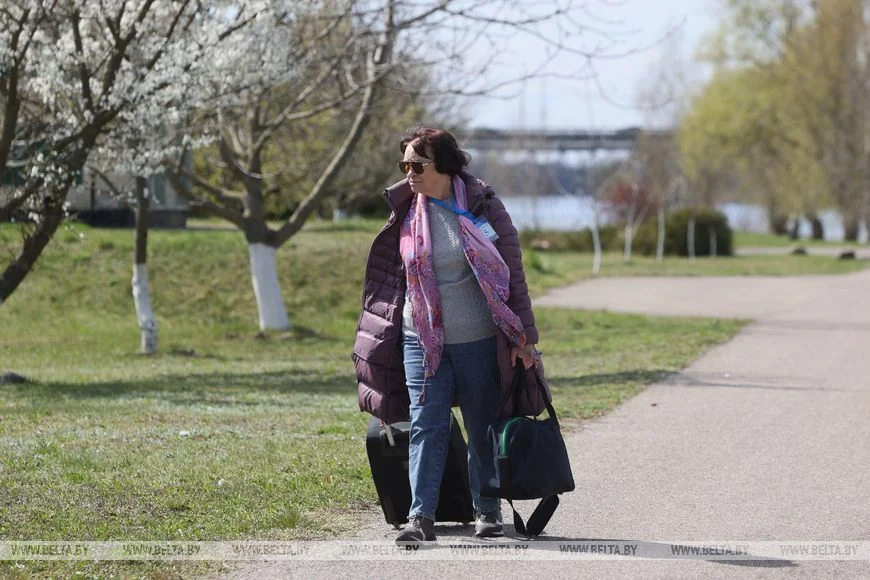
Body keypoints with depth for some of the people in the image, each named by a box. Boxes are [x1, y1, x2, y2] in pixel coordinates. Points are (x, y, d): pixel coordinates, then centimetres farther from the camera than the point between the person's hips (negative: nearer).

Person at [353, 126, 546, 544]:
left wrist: (523, 337, -5)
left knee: (483, 427, 8)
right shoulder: (405, 213, 3)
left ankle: (486, 509, 22)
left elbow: (513, 272, -3)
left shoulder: (483, 206, -5)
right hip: (421, 339, 2)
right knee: (425, 426, -7)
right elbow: (390, 274, 14)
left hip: (479, 340, -2)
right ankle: (420, 516, -9)